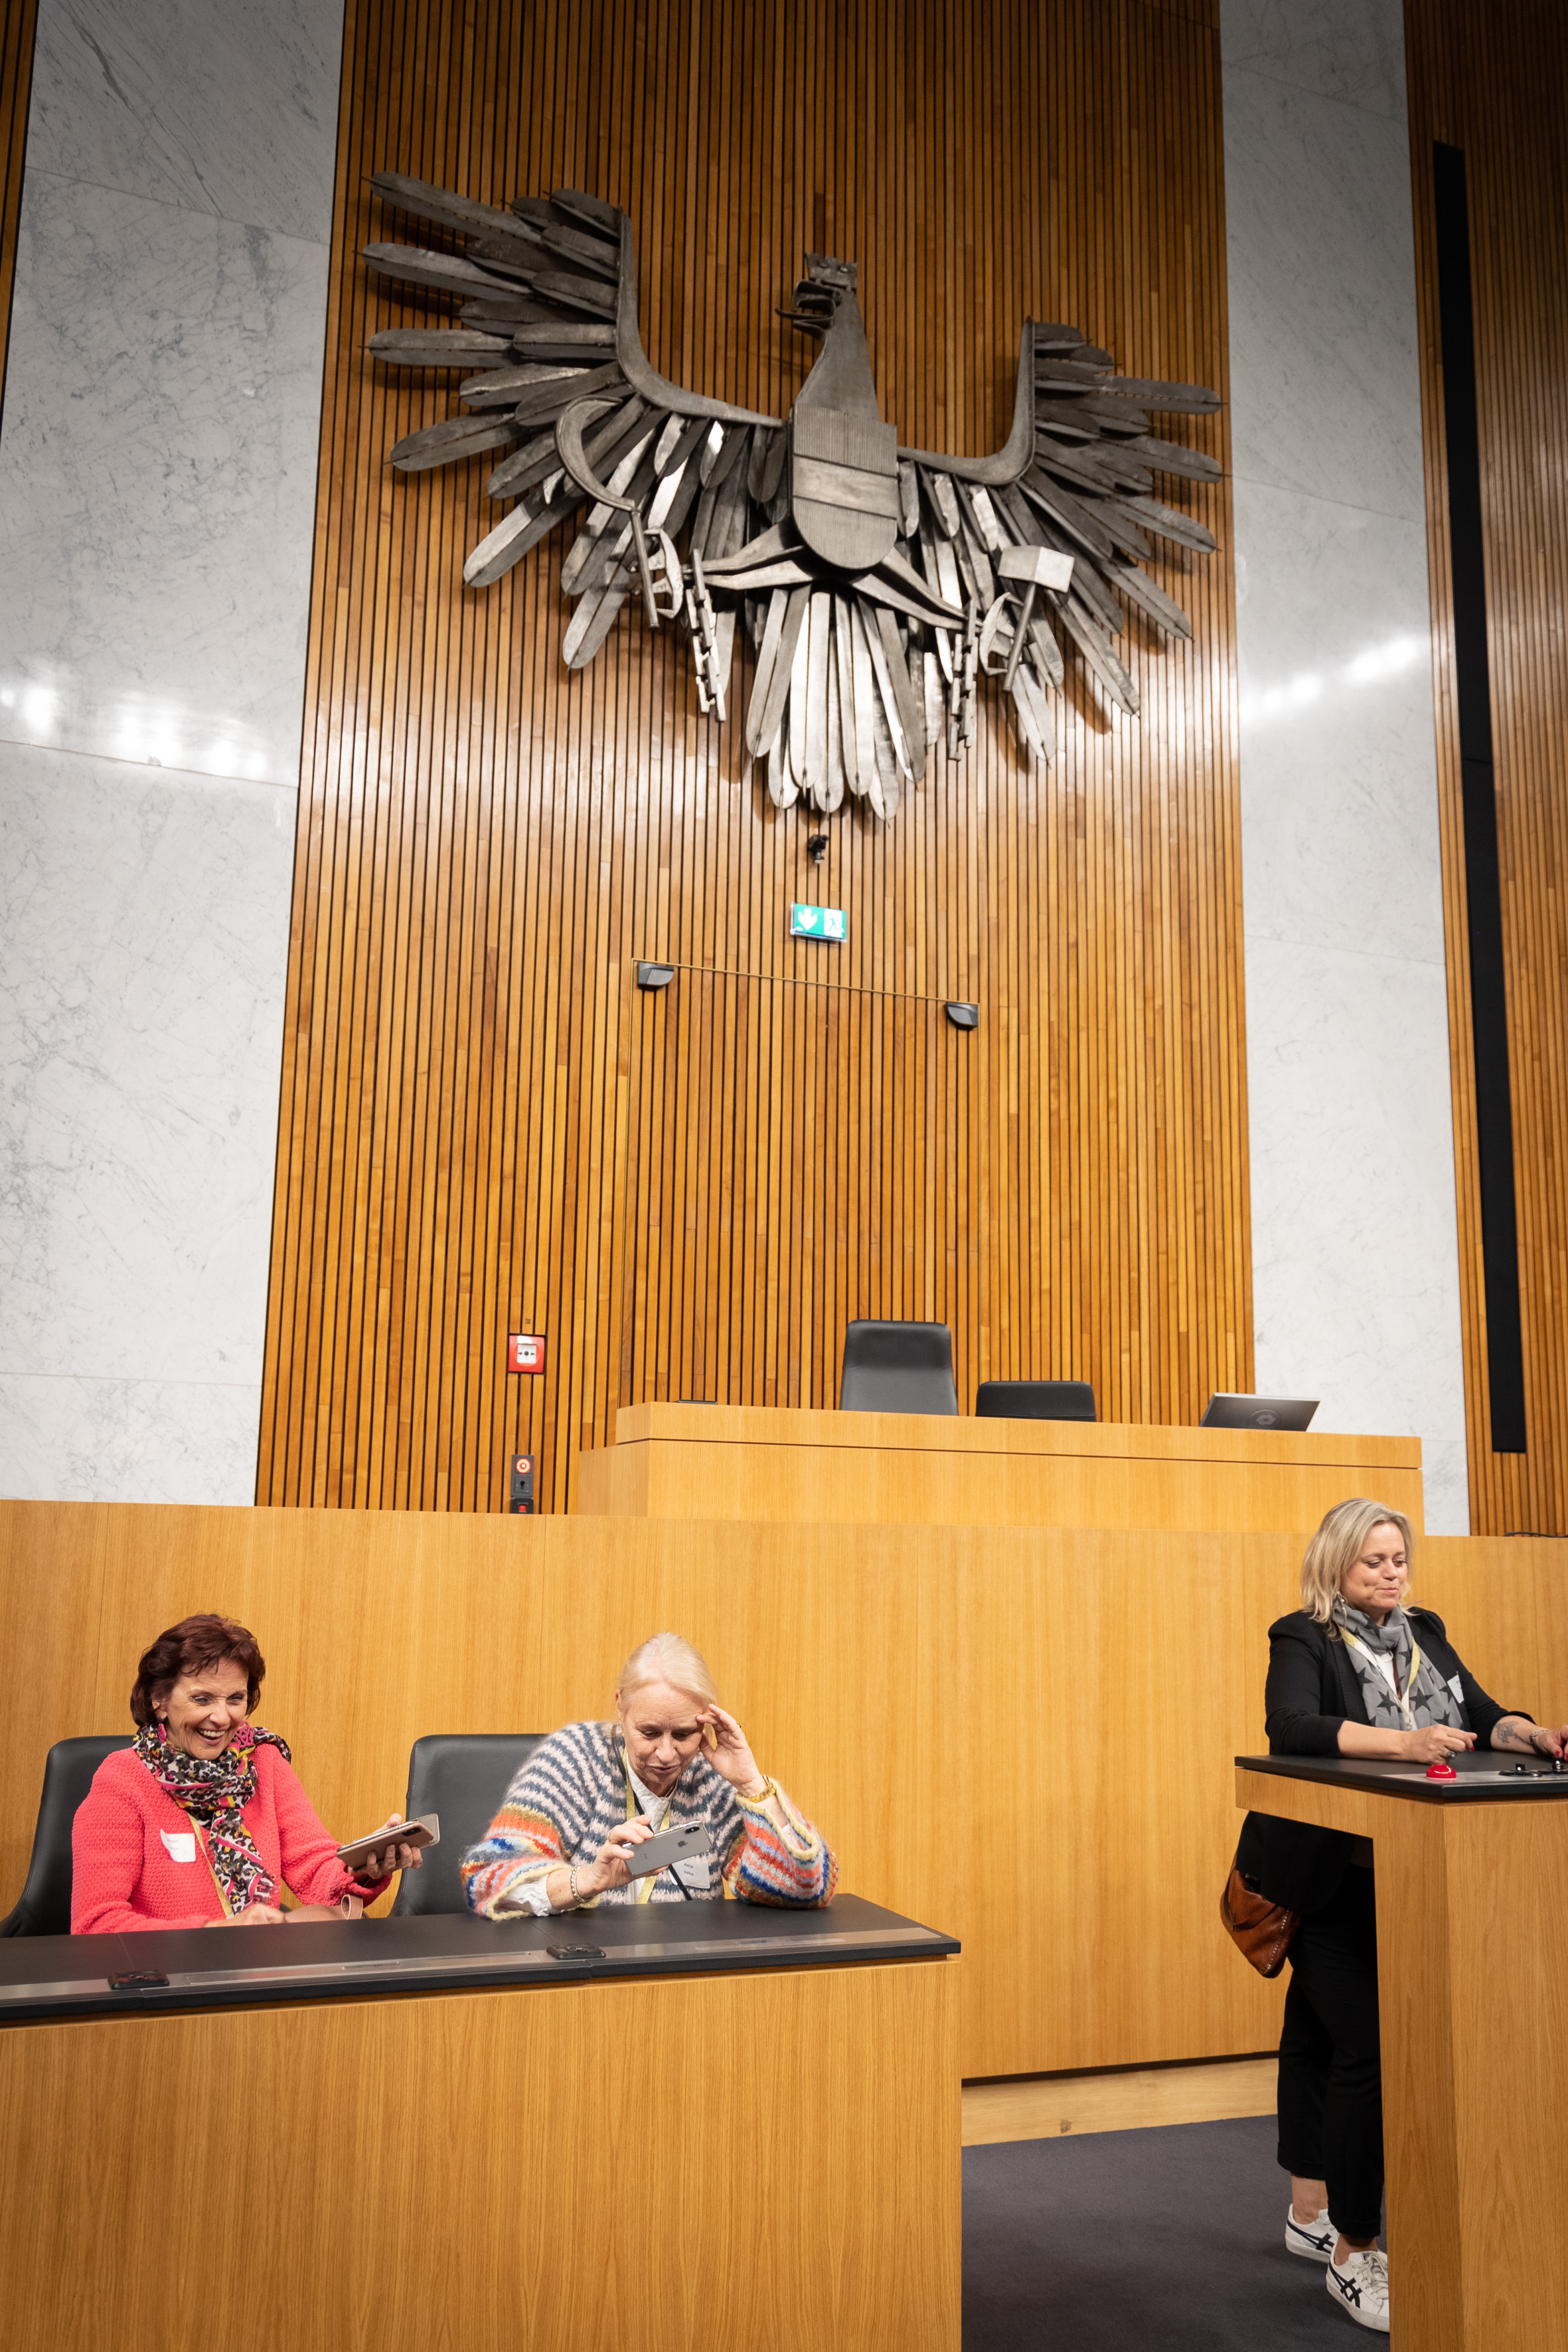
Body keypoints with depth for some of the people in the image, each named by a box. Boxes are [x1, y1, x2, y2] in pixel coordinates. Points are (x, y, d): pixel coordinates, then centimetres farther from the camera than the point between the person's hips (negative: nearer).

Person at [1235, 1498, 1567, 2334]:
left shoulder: (1425, 1632, 9)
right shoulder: (1302, 1639, -11)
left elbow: (1482, 1715, 4)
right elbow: (1292, 1726, -28)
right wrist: (1400, 1742, -39)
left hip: (1400, 1877, 6)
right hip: (1324, 1879, -6)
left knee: (1317, 2033, 18)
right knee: (1367, 2046, -12)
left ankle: (1310, 2215, 29)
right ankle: (1351, 2256, -1)